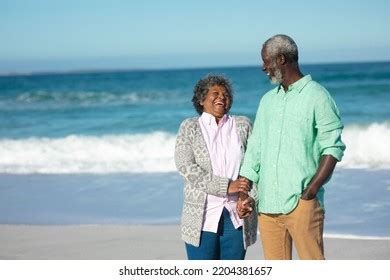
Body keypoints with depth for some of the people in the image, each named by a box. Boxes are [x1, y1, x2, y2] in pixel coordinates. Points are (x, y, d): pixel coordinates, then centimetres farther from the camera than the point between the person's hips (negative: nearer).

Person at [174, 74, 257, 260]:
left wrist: (251, 198, -12)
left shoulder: (243, 125, 11)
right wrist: (226, 186, -16)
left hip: (237, 216, 2)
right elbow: (185, 167, -8)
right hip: (203, 217, -2)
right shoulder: (189, 127, 5)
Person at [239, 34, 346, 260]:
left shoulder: (317, 96, -2)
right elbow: (255, 148, 18)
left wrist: (310, 192, -15)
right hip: (268, 203, 6)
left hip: (301, 202, -6)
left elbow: (333, 148, -6)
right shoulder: (268, 100, 18)